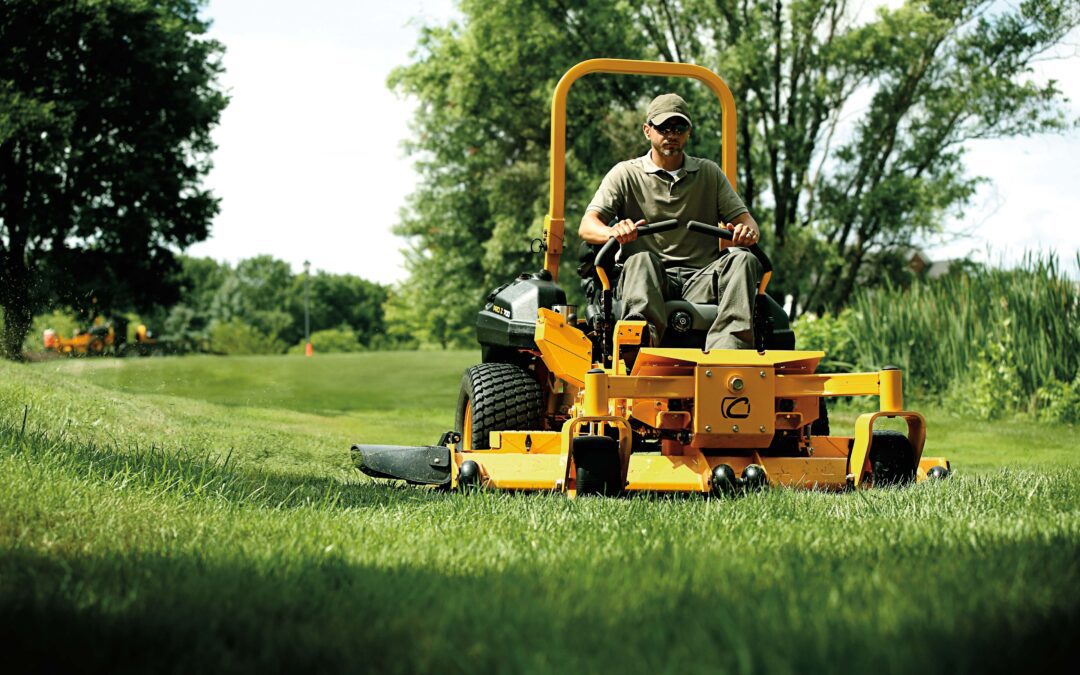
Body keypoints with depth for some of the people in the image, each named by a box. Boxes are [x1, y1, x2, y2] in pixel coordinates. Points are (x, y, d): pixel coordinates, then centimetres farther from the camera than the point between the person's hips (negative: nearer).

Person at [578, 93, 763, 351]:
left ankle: (726, 352, -49)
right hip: (651, 280, -2)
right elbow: (587, 226, 1)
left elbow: (743, 219, 14)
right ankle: (643, 336, -65)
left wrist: (747, 231, -13)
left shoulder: (710, 173, 22)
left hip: (702, 280, 2)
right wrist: (613, 232, -25)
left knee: (743, 260, -26)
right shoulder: (626, 174, 13)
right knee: (641, 260, -35)